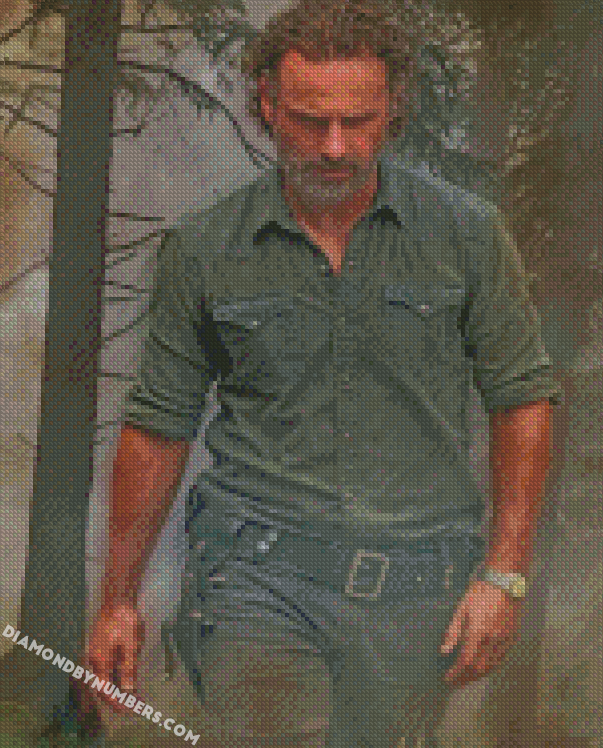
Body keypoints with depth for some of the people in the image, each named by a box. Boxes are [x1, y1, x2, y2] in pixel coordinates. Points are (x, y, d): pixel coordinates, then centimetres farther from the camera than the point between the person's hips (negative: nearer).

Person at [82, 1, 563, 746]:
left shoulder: (466, 233, 0)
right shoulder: (202, 250, 1)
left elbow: (521, 400, 6)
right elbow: (158, 424, 9)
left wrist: (505, 574, 0)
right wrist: (118, 598, 10)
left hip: (412, 591, 1)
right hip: (258, 572, -1)